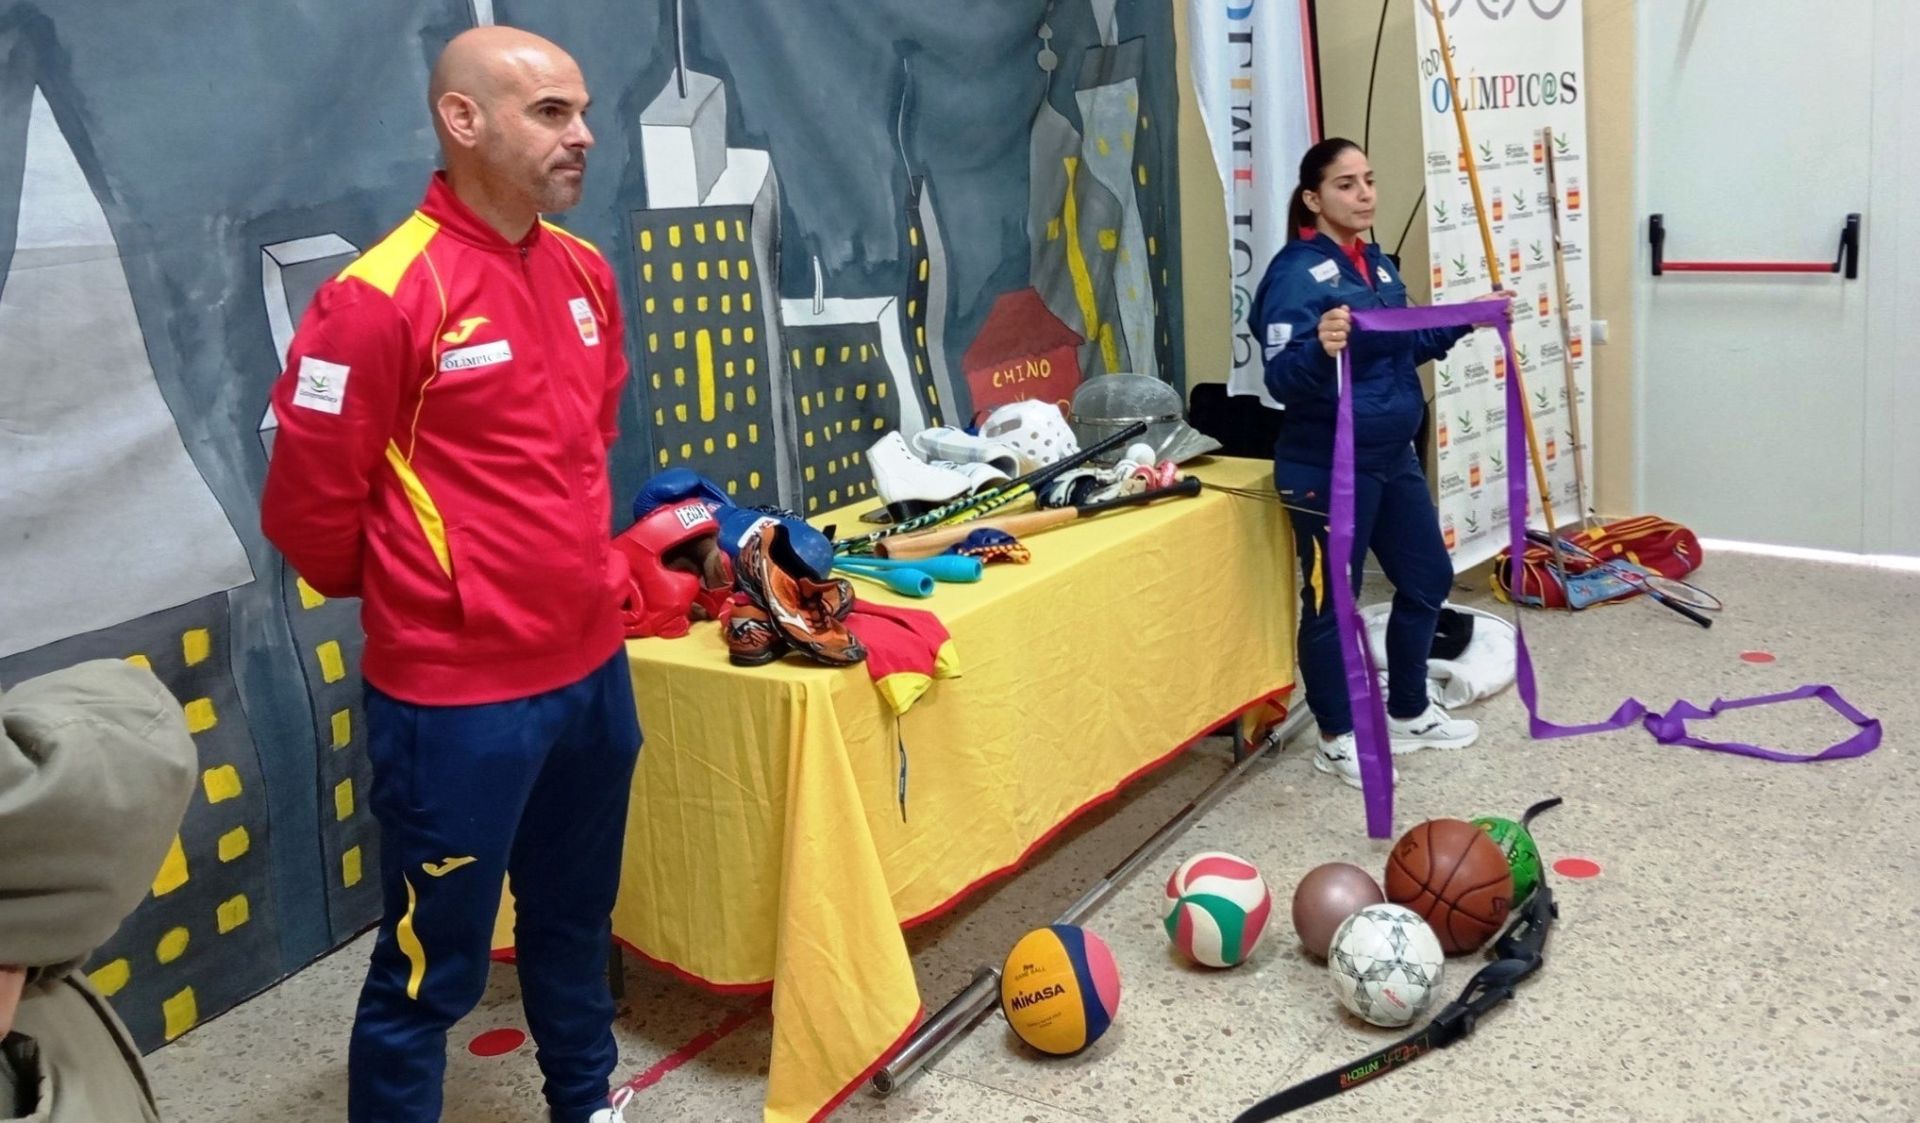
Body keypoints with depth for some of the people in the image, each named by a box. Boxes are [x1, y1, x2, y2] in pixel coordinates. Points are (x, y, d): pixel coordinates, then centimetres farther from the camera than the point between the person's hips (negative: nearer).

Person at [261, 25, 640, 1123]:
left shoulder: (585, 273, 6)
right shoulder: (383, 295, -17)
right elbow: (308, 506, -12)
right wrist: (414, 592, 3)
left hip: (594, 669, 7)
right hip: (457, 695, -7)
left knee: (577, 921, 23)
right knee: (433, 968, 6)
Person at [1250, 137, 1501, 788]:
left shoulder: (1376, 263, 9)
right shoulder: (1296, 273, -18)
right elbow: (1282, 379, -25)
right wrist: (1320, 349, -43)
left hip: (1393, 456, 9)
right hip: (1328, 468, -9)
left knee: (1427, 578, 19)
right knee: (1331, 602, 4)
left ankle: (1408, 714, 36)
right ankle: (1337, 739, 20)